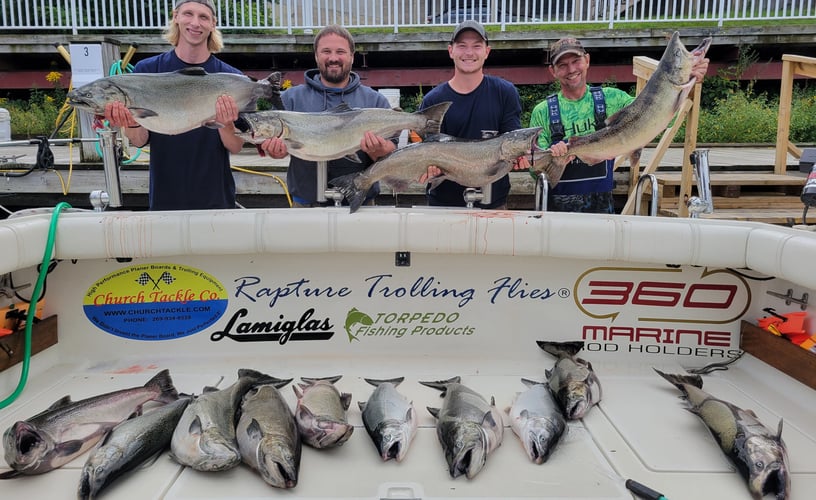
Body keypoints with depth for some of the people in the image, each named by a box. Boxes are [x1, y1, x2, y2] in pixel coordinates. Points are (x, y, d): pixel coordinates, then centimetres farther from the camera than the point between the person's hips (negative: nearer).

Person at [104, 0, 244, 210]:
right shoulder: (146, 70, -4)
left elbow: (236, 147, -7)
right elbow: (140, 141, -5)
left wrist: (226, 124, -27)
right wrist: (131, 123, -25)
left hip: (216, 197, 0)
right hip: (164, 197, 1)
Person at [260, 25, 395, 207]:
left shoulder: (375, 101, 4)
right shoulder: (291, 98, 6)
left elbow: (392, 152, -2)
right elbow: (275, 143, 1)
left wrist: (378, 152, -25)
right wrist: (277, 151, -22)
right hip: (305, 203, 0)